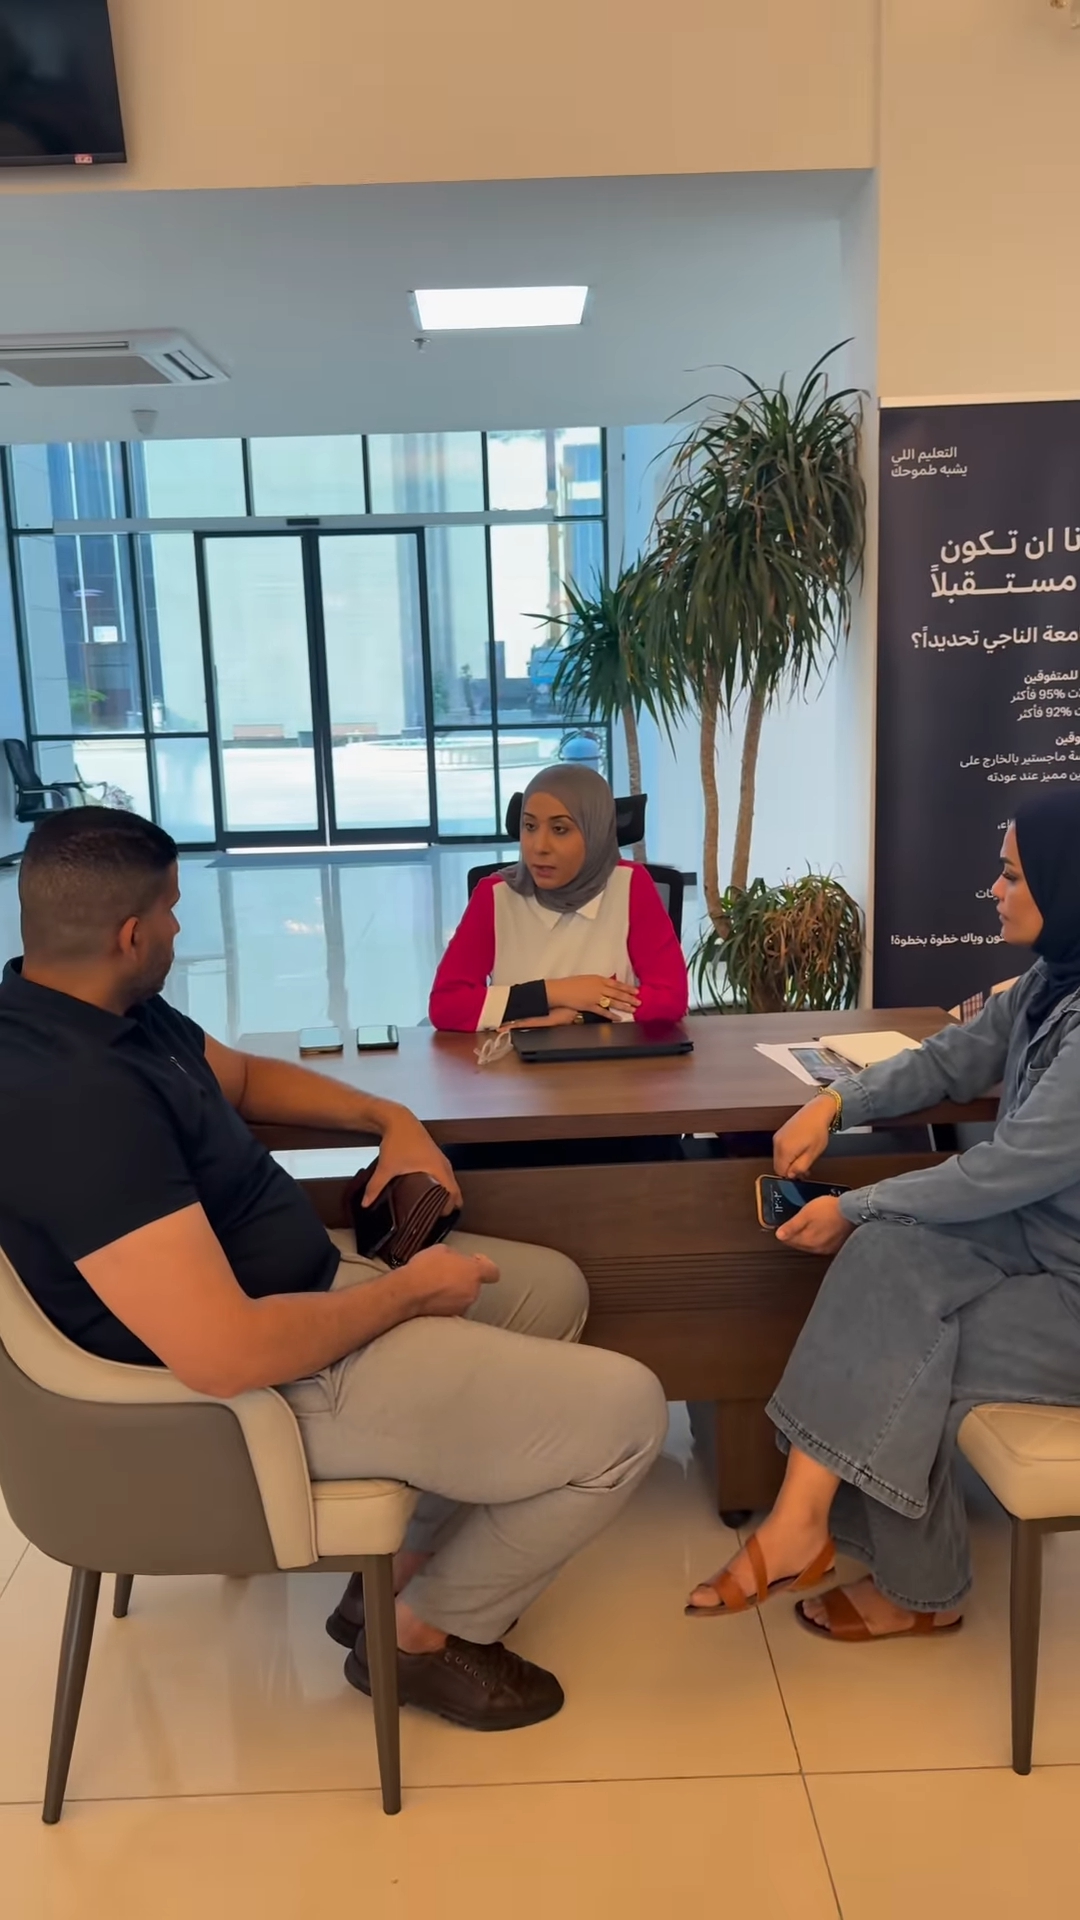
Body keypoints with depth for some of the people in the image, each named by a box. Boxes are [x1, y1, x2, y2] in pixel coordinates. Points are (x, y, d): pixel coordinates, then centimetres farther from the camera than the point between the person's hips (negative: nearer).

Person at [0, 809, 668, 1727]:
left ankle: (407, 1565, 22)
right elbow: (228, 1355, -35)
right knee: (624, 1414, -10)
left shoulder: (111, 1013, 1)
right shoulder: (76, 1096, -31)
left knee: (552, 1288, 20)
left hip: (293, 1279, 11)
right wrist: (408, 1292, -19)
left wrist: (392, 1121, 5)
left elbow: (244, 1075, 21)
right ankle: (424, 1633, 13)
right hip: (274, 1382, -10)